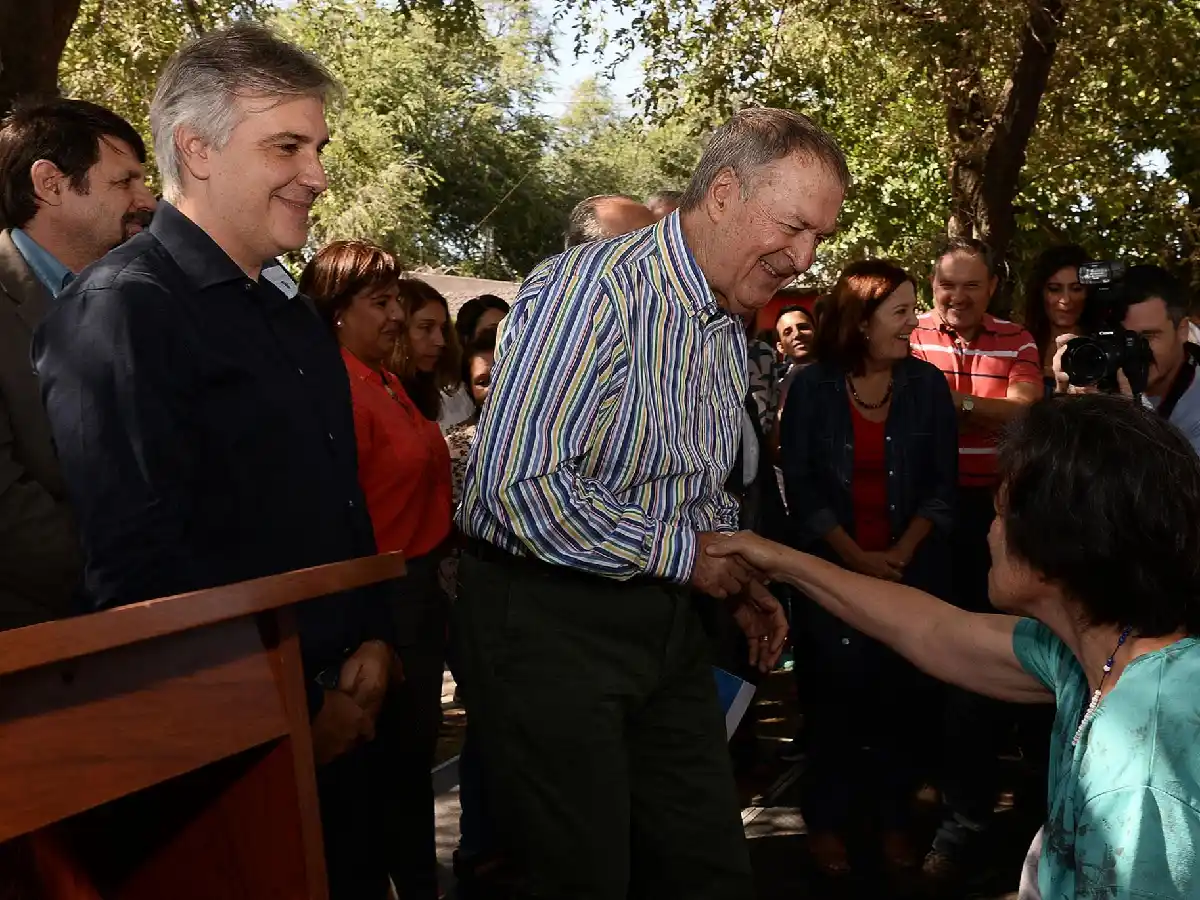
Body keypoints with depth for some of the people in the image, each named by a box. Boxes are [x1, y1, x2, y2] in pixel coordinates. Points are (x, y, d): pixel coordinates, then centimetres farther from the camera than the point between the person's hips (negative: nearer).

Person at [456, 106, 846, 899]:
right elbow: (517, 482, -28)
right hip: (548, 616, -8)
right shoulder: (591, 289, -20)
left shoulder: (730, 329, 10)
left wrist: (738, 581, 7)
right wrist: (684, 553, -18)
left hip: (664, 619, 8)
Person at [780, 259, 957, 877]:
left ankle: (893, 816, 19)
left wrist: (901, 555, -11)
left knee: (902, 692, 3)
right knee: (836, 692, 1)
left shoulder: (927, 384, 0)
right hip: (832, 567, -1)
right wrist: (856, 558, -11)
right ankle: (826, 819, 16)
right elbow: (799, 485, -5)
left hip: (912, 569, 2)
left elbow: (942, 484, 1)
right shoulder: (812, 386, -4)